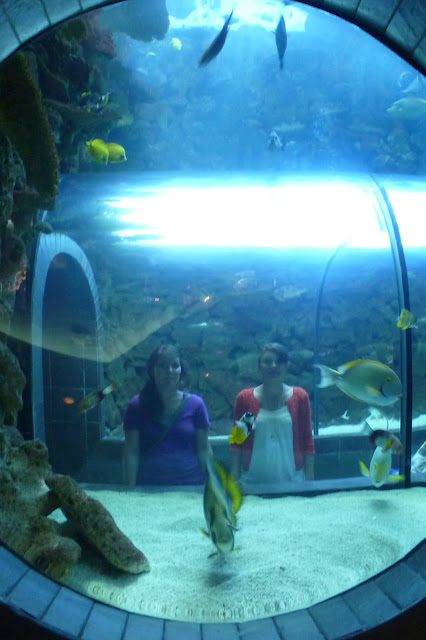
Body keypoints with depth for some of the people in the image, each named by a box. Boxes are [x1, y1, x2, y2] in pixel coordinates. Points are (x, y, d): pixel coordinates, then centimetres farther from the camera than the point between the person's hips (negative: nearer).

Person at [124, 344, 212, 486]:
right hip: (149, 485, -1)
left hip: (190, 485, 1)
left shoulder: (195, 404, 0)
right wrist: (131, 488, -6)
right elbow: (131, 451, -3)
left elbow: (203, 449, 3)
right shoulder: (137, 405, -2)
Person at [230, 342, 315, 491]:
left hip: (292, 480, 0)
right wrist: (234, 479, -2)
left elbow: (308, 442, 3)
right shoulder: (244, 398, 1)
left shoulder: (300, 397, 2)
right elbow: (236, 443, 2)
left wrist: (309, 479, 0)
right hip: (253, 482, 0)